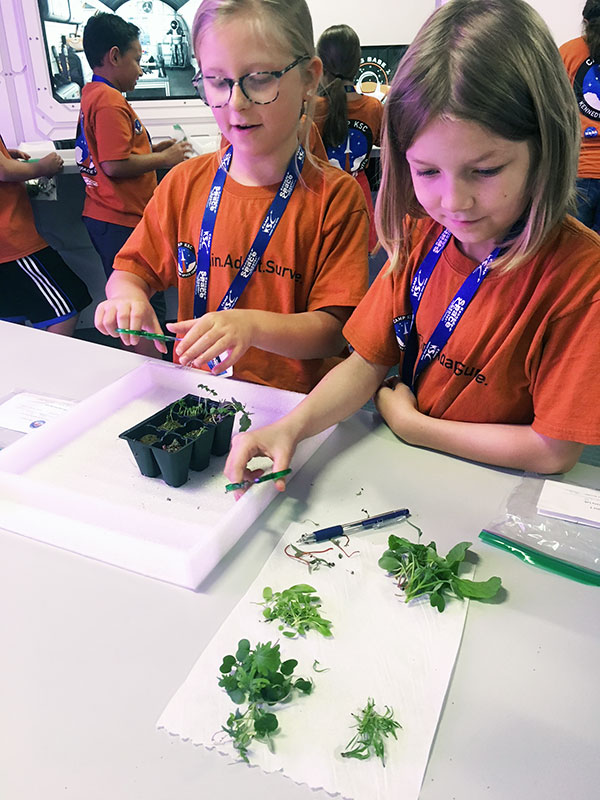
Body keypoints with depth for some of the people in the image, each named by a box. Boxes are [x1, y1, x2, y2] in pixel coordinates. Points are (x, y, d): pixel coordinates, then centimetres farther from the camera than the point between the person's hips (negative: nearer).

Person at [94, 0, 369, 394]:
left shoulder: (335, 195, -7)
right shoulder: (185, 183, 4)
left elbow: (332, 331, -10)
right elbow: (131, 270, 11)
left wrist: (252, 326, -28)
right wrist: (127, 296, -13)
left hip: (297, 403, 0)